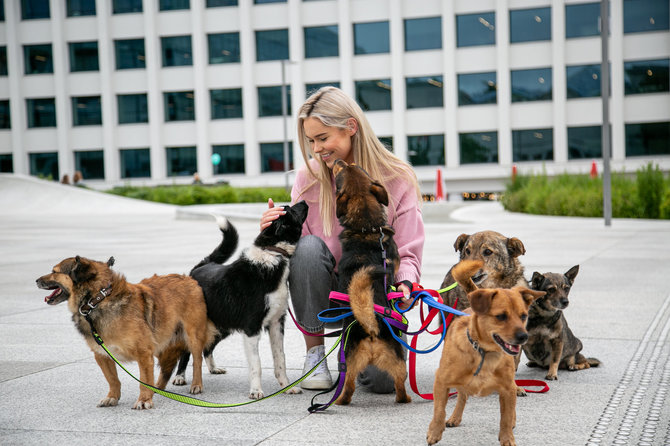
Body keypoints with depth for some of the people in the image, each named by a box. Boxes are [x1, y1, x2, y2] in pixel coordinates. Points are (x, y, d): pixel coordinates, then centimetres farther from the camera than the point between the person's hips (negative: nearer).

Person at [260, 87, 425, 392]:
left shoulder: (397, 178, -7)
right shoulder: (309, 176, -3)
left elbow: (407, 252, -6)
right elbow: (296, 241, -1)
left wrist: (405, 283, -28)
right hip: (325, 291, 1)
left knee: (382, 379, -23)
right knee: (309, 247, -31)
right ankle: (314, 351, -12)